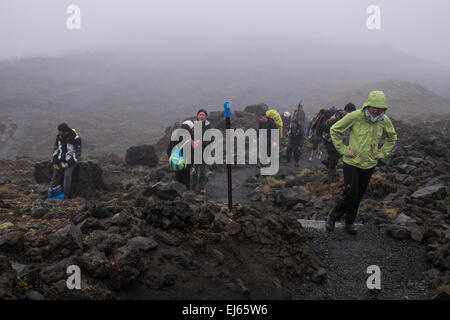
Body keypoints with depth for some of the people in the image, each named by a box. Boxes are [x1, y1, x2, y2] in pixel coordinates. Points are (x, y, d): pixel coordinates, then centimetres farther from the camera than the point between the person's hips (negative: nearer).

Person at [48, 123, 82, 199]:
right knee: (56, 175, -10)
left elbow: (78, 153, -13)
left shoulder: (76, 138, -20)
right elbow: (55, 149, 6)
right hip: (61, 160, 5)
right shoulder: (59, 136, -4)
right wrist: (55, 162, -4)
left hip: (71, 160, -5)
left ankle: (66, 196, -19)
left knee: (67, 174, -25)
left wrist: (69, 163, -21)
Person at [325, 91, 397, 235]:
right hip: (352, 162, -4)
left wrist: (382, 153, 6)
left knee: (358, 196, 12)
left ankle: (349, 222, 30)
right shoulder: (355, 116, -16)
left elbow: (392, 137, 18)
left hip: (369, 164, 4)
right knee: (350, 194, -9)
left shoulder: (384, 121, -3)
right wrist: (343, 150, -10)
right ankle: (333, 216, 15)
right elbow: (334, 130, -6)